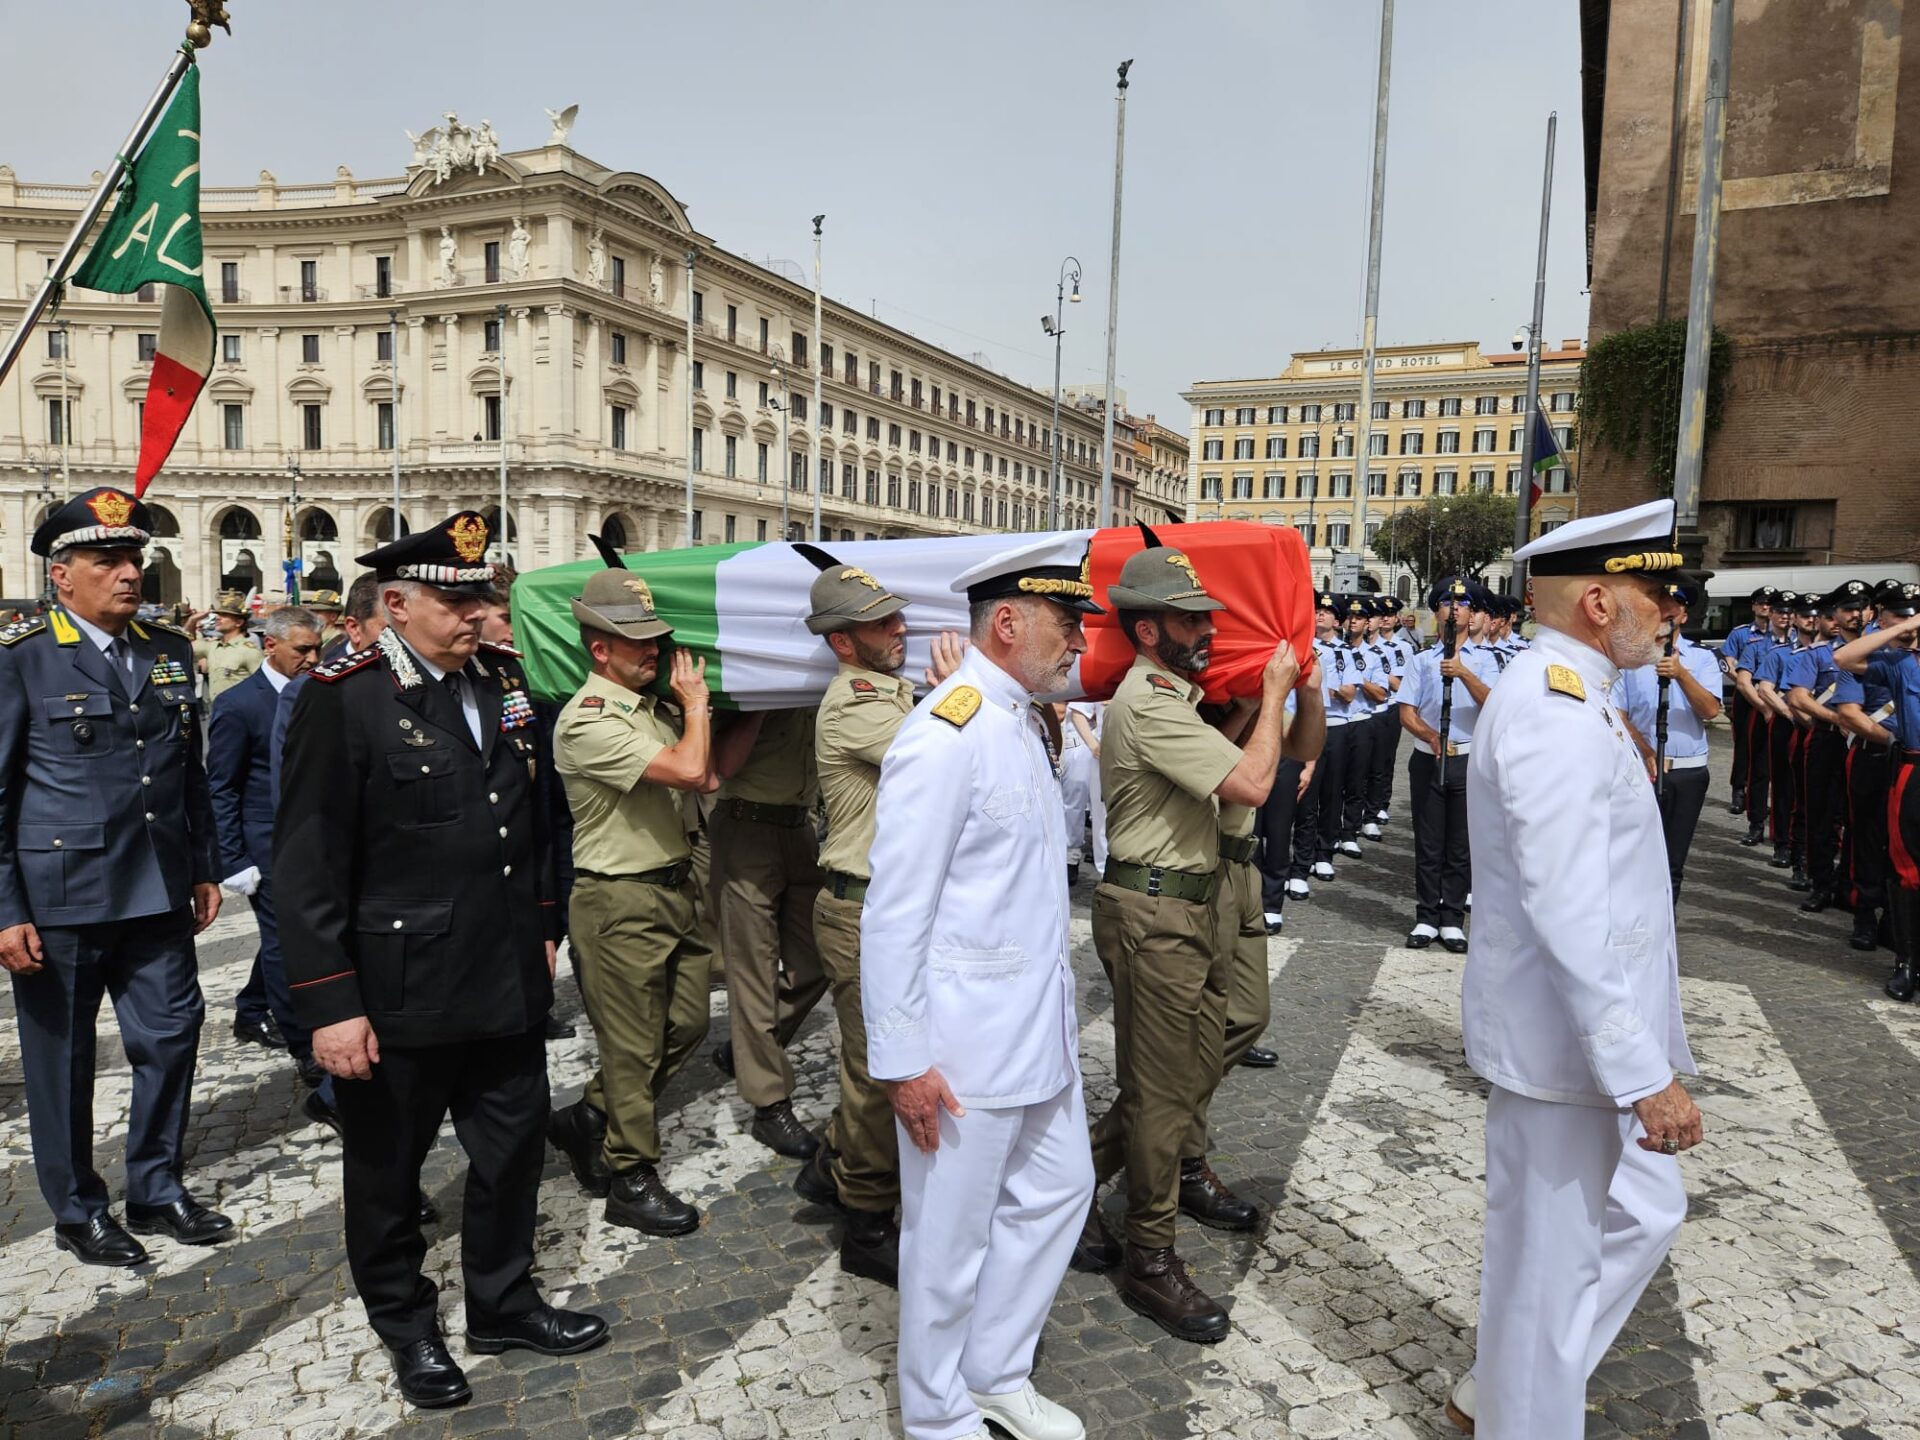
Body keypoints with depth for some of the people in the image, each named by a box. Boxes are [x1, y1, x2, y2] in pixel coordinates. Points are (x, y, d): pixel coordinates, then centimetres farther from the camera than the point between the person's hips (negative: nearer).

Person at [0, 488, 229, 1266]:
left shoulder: (171, 651, 7)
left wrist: (205, 869, 13)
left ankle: (158, 1191, 30)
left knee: (172, 1036, 11)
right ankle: (77, 1211, 29)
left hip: (157, 894, 5)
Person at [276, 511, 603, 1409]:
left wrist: (542, 927, 14)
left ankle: (504, 1303, 39)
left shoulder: (502, 681, 5)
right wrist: (331, 1005, -16)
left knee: (514, 1150, 18)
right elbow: (308, 865, -15)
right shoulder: (343, 700, -14)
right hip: (398, 994, -5)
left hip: (507, 981, 6)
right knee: (388, 1169, 15)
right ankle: (405, 1325, 38)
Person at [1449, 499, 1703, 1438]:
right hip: (1564, 1037, -11)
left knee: (1643, 1210, 23)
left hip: (1587, 1024, 11)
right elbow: (1567, 918, -30)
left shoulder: (1561, 694, 10)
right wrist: (1645, 1074, -26)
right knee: (1553, 1255, 7)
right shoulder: (1557, 713, -24)